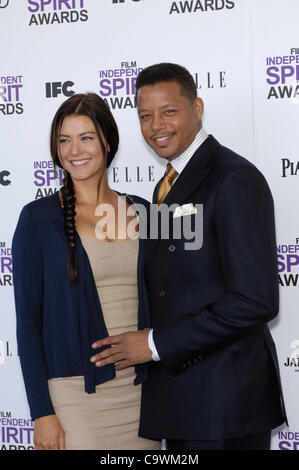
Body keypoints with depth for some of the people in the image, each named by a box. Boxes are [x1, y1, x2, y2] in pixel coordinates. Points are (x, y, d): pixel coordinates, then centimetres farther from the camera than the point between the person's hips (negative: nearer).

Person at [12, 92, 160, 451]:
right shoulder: (38, 219, -3)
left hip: (139, 391, 4)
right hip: (73, 392, -3)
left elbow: (155, 305, 13)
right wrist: (42, 413, -10)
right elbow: (28, 322, -5)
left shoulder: (140, 212, 7)